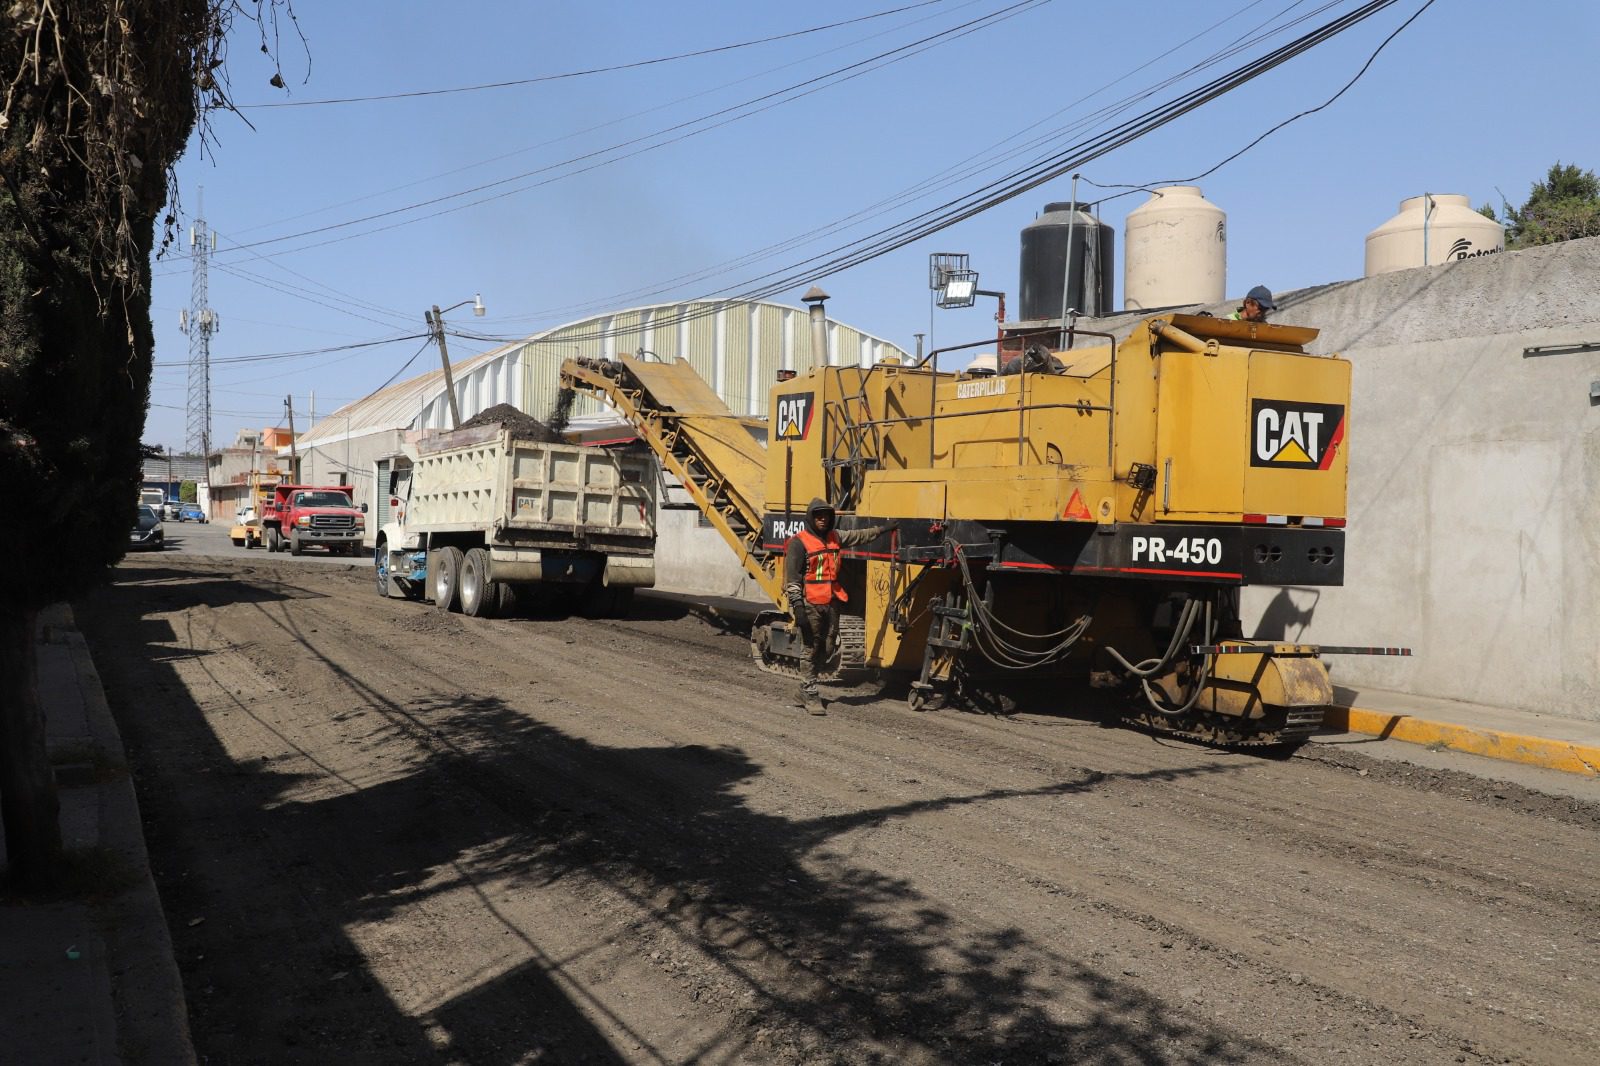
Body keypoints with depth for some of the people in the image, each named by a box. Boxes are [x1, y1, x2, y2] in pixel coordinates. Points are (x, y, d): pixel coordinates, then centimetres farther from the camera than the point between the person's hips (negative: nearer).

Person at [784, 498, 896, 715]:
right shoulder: (799, 542, -7)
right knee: (812, 649, -4)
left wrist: (883, 529, 36)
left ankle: (806, 689, 21)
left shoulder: (834, 538, 14)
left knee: (827, 648, 8)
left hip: (831, 602, 7)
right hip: (810, 604, -7)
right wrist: (798, 607, -17)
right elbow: (792, 579, -11)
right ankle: (810, 694, 5)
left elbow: (859, 536, 32)